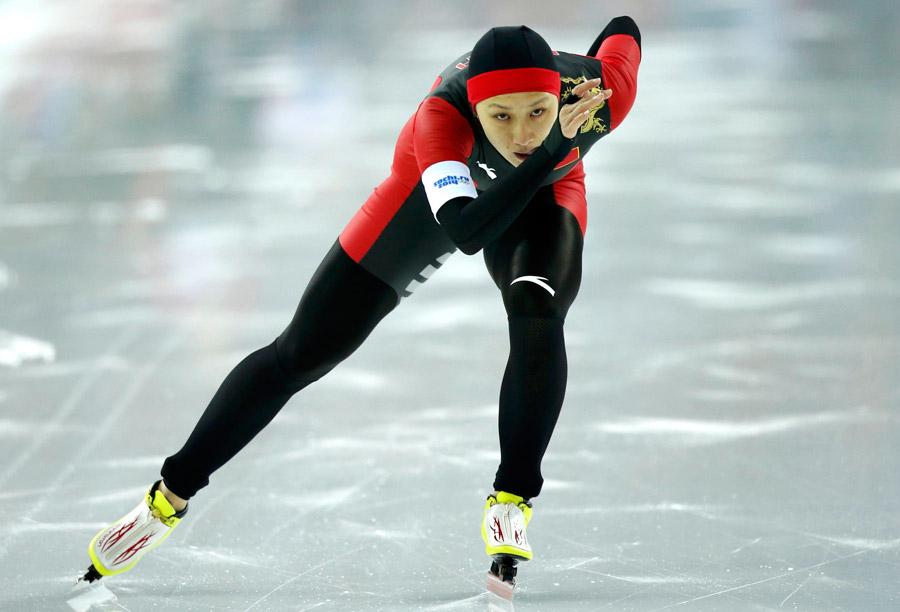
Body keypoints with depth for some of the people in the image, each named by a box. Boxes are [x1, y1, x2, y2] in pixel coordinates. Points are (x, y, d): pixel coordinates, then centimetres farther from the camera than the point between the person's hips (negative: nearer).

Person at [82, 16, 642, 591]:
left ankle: (512, 501, -18)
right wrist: (551, 149, -60)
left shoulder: (604, 94, -37)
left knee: (537, 313, -32)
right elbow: (465, 233, -56)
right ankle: (168, 498, 13)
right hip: (438, 182, -1)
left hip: (544, 189, 2)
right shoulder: (442, 114, -44)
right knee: (303, 353, -1)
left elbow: (624, 28, -13)